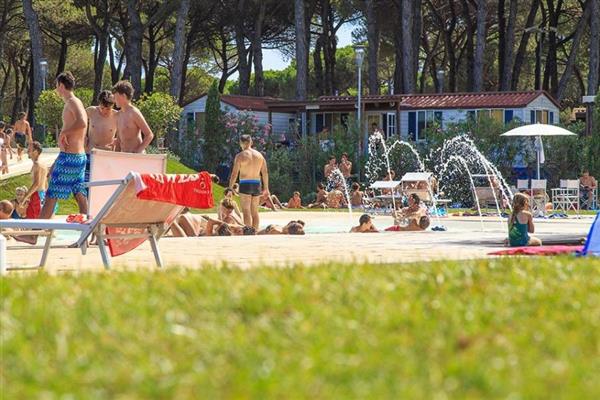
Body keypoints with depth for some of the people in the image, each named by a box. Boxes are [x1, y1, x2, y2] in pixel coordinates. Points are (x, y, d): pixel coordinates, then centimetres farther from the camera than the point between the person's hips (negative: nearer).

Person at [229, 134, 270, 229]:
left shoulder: (240, 156, -6)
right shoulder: (259, 155, 8)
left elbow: (234, 174, -9)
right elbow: (265, 173, 10)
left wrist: (230, 188, -5)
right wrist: (266, 188, 18)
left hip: (245, 185, -5)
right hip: (256, 184, 5)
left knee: (246, 212, -5)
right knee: (255, 212, 14)